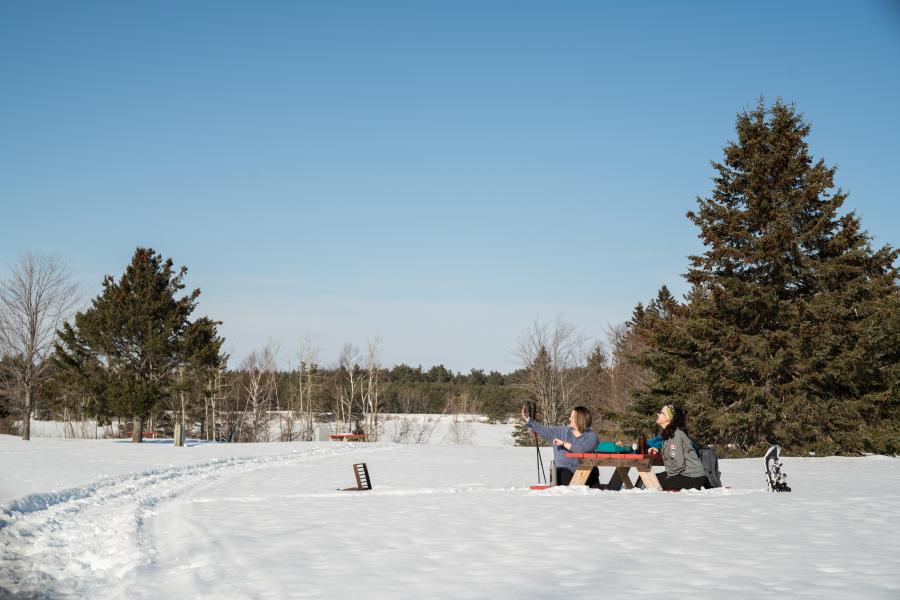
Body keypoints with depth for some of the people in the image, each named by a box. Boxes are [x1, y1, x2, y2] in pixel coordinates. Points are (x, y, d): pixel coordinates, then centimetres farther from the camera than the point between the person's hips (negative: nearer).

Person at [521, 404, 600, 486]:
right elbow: (543, 430, 16)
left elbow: (582, 449, -20)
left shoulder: (591, 436, -1)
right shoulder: (561, 432, 13)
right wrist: (527, 419, 13)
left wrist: (564, 443, -13)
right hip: (565, 469, 4)